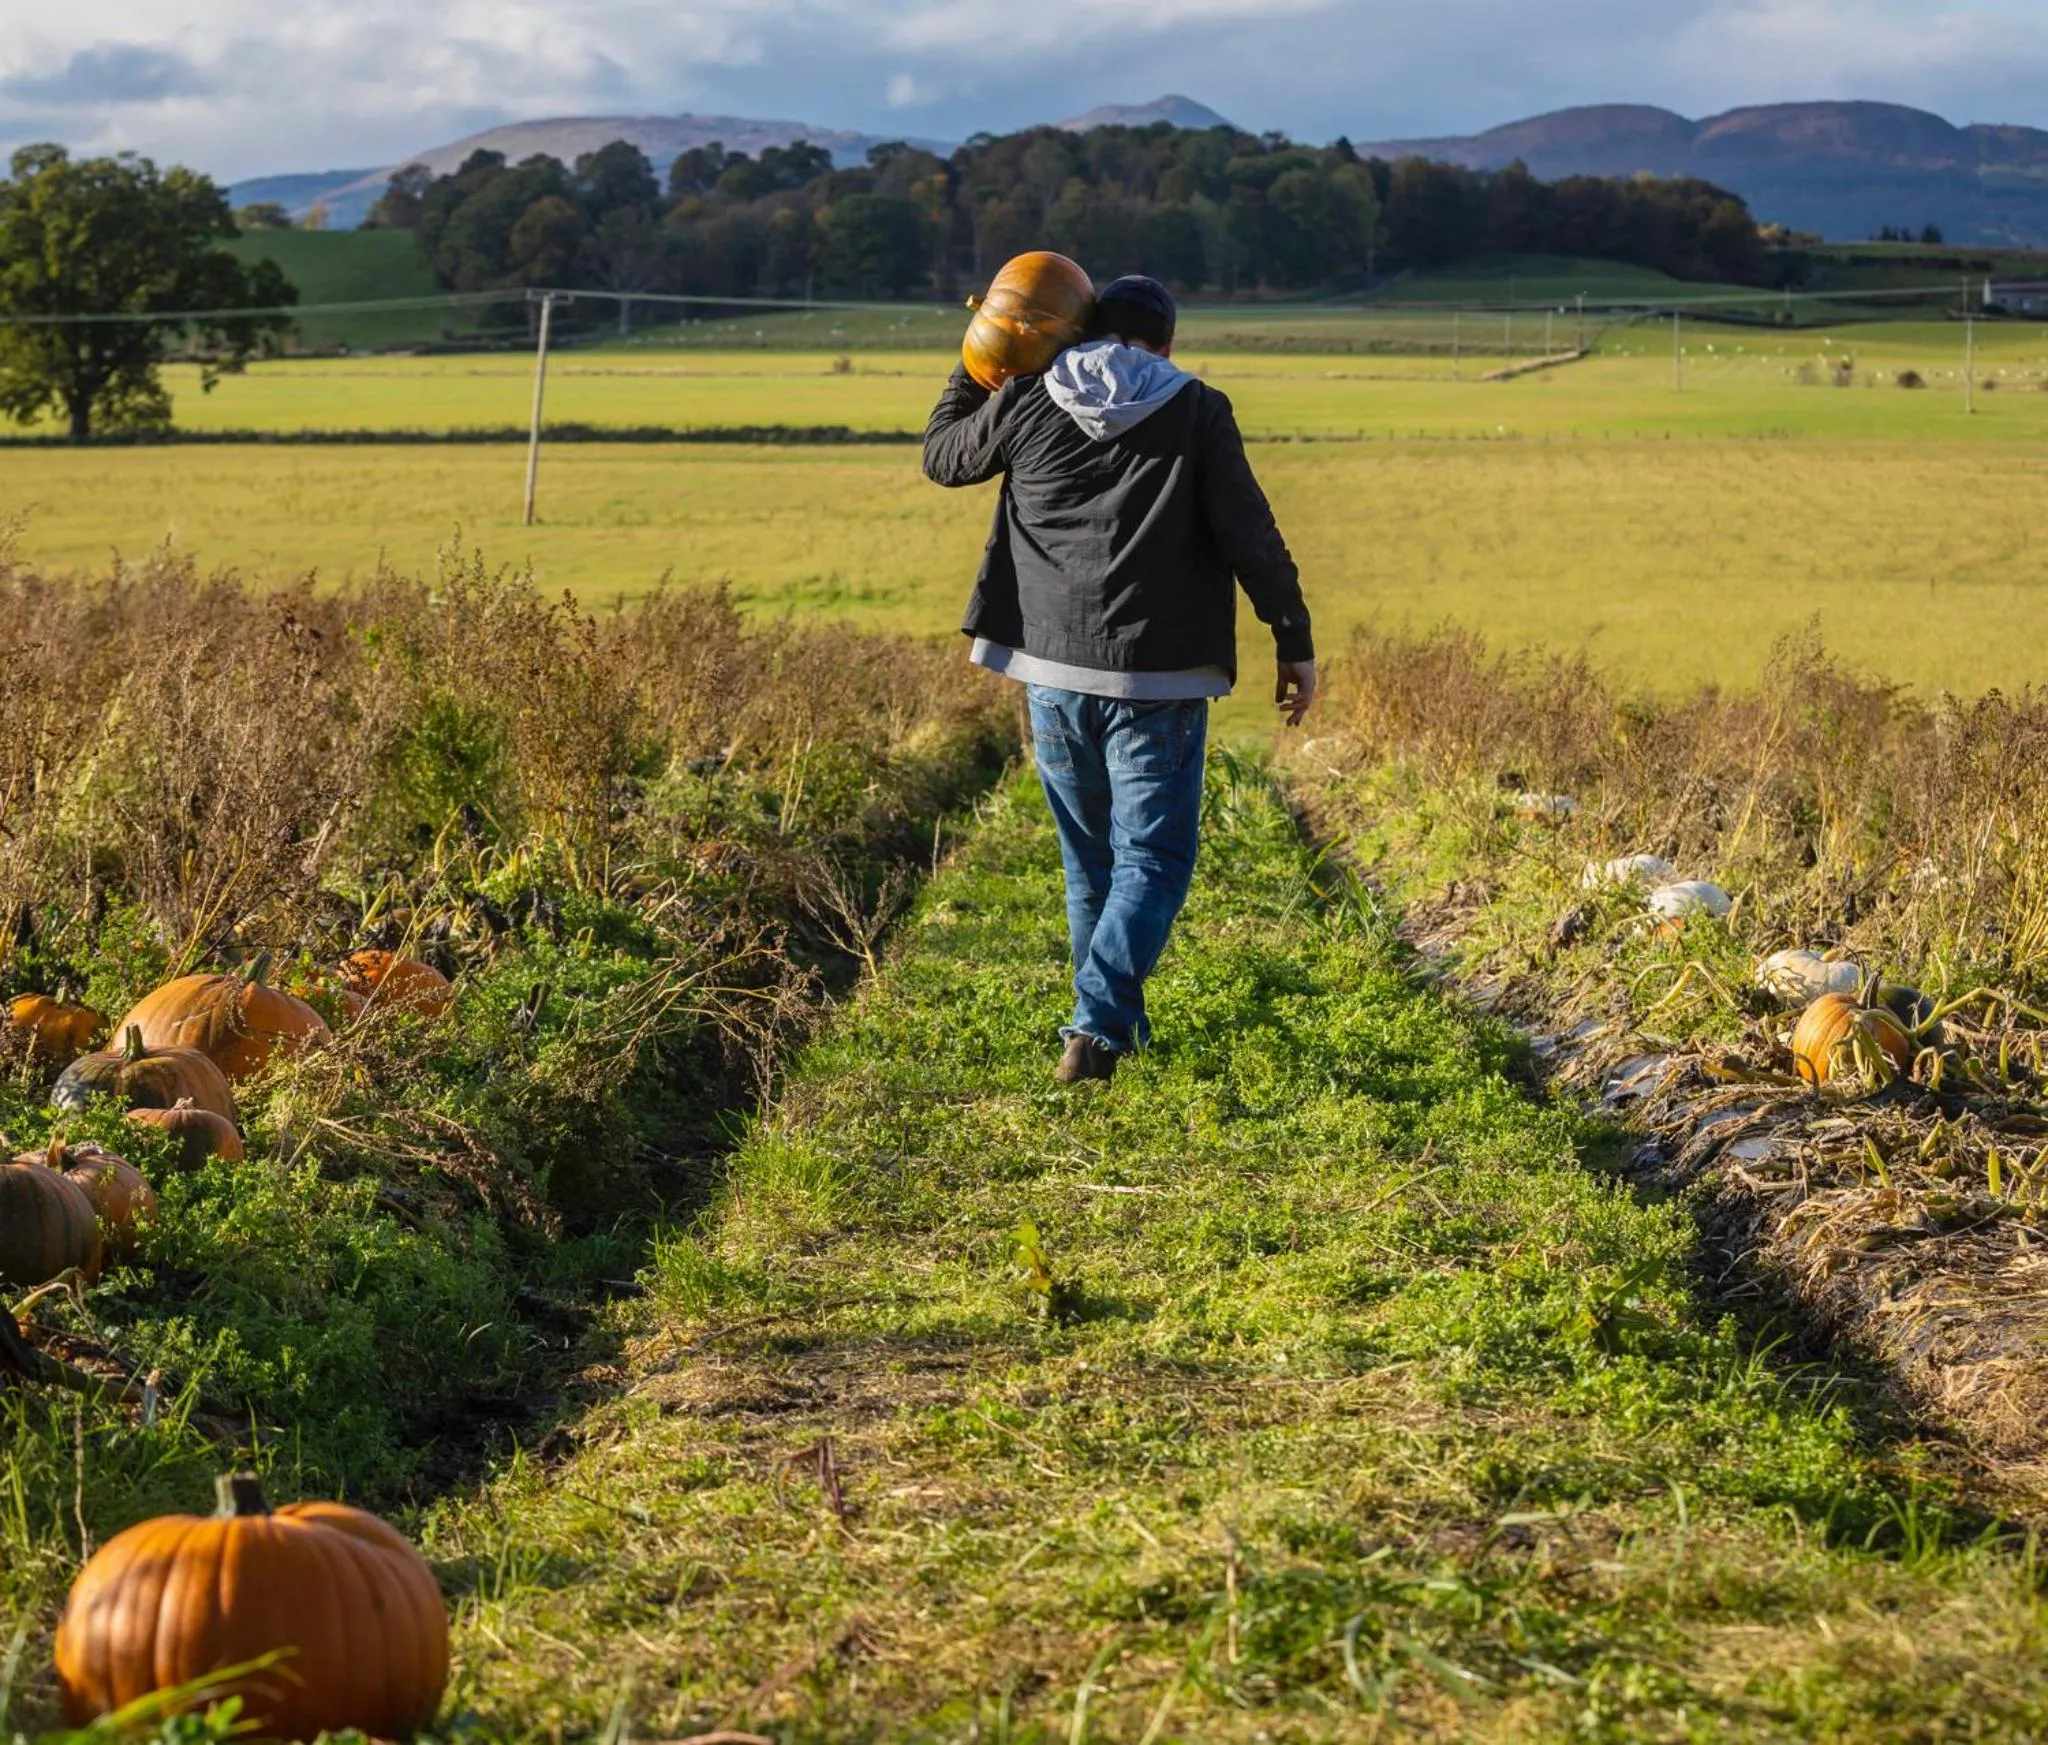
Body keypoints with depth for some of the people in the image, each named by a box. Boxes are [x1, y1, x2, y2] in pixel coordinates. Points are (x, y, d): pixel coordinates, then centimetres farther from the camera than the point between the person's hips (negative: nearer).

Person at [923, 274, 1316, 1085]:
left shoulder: (1027, 402, 4)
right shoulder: (1197, 411, -2)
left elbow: (942, 457, 21)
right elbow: (1250, 534, -7)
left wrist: (974, 367, 33)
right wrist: (1295, 642, -1)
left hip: (1053, 670, 3)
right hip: (1158, 679, -3)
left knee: (1089, 859, 18)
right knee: (1153, 859, 0)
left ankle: (1116, 1022, 27)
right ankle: (1097, 1026, -18)